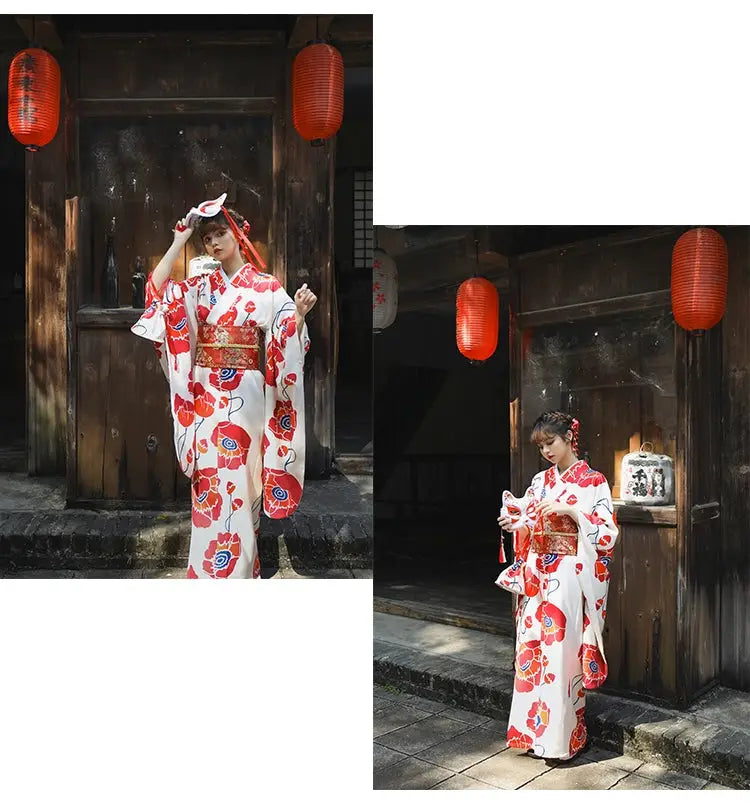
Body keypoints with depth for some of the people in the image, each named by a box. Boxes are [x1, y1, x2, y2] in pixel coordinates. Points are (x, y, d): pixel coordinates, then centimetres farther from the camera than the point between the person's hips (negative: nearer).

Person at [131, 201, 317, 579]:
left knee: (235, 485, -2)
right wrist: (180, 239, -3)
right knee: (209, 485, 10)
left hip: (242, 396, -4)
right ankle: (209, 567, 25)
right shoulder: (200, 286, 10)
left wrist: (299, 314, -29)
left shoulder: (265, 287, -2)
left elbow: (286, 344, -8)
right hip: (203, 395, 4)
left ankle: (237, 568, 12)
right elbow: (156, 288, -4)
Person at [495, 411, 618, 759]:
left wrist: (571, 511, -21)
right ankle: (532, 730, 21)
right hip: (536, 579, 6)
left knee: (562, 655, -3)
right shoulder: (540, 481, 12)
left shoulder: (593, 482, -4)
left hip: (569, 580, -6)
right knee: (531, 652, 8)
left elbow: (607, 534, -11)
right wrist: (514, 525, -7)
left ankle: (561, 737, 11)